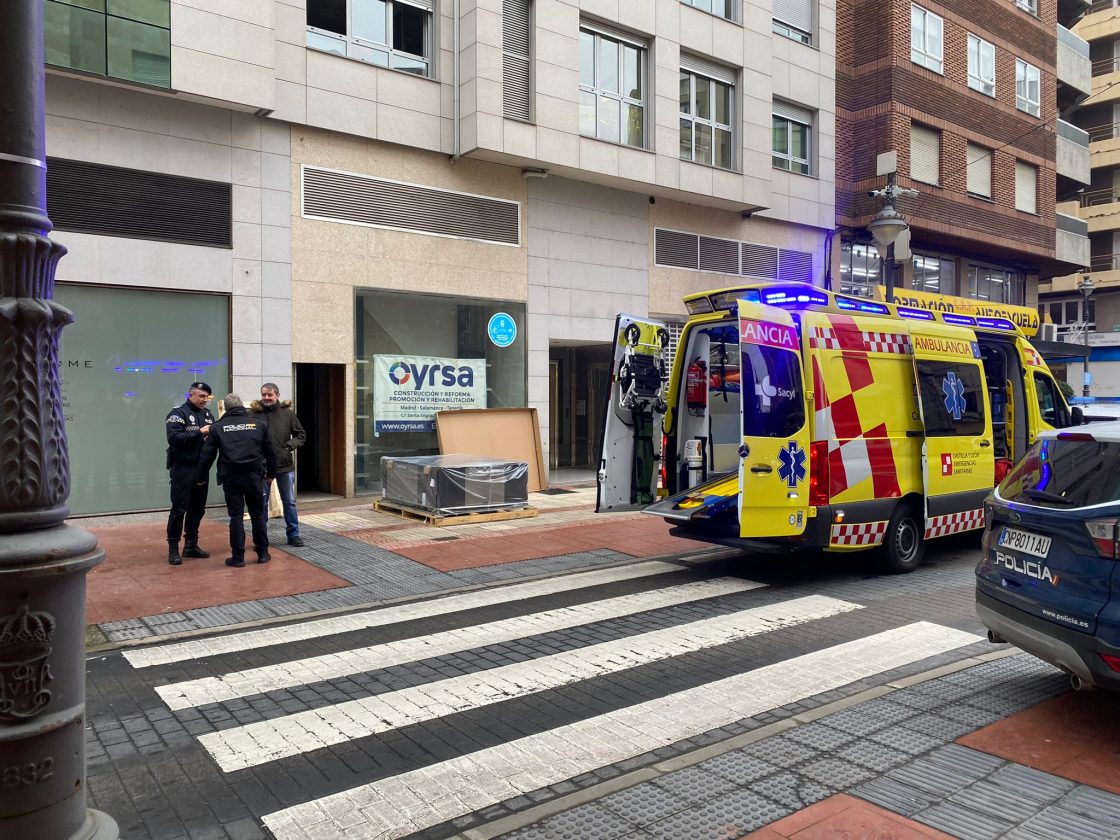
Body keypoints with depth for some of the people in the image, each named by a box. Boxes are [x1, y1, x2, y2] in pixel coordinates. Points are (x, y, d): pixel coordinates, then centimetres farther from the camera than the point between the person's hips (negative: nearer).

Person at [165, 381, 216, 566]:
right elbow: (173, 438, -20)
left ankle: (191, 545, 22)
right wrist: (199, 433, -23)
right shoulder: (178, 413, -6)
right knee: (179, 509, -2)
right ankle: (173, 548, 6)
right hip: (182, 468, -6)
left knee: (198, 509, 11)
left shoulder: (208, 414, 13)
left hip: (202, 468, 6)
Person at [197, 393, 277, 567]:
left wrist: (201, 477, 13)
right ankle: (262, 552, 16)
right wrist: (271, 473, 23)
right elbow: (270, 452, 11)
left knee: (236, 515, 3)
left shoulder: (218, 427, 3)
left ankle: (238, 556, 6)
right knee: (258, 514, 11)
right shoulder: (258, 424, 6)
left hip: (230, 477, -1)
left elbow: (207, 455, 2)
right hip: (253, 475, 1)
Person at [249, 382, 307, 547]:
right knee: (261, 504, 9)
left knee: (289, 502, 11)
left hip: (285, 465, 2)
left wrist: (291, 444, -9)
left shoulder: (288, 413, 0)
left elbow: (301, 434, 8)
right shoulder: (253, 413, -7)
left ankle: (293, 535, 22)